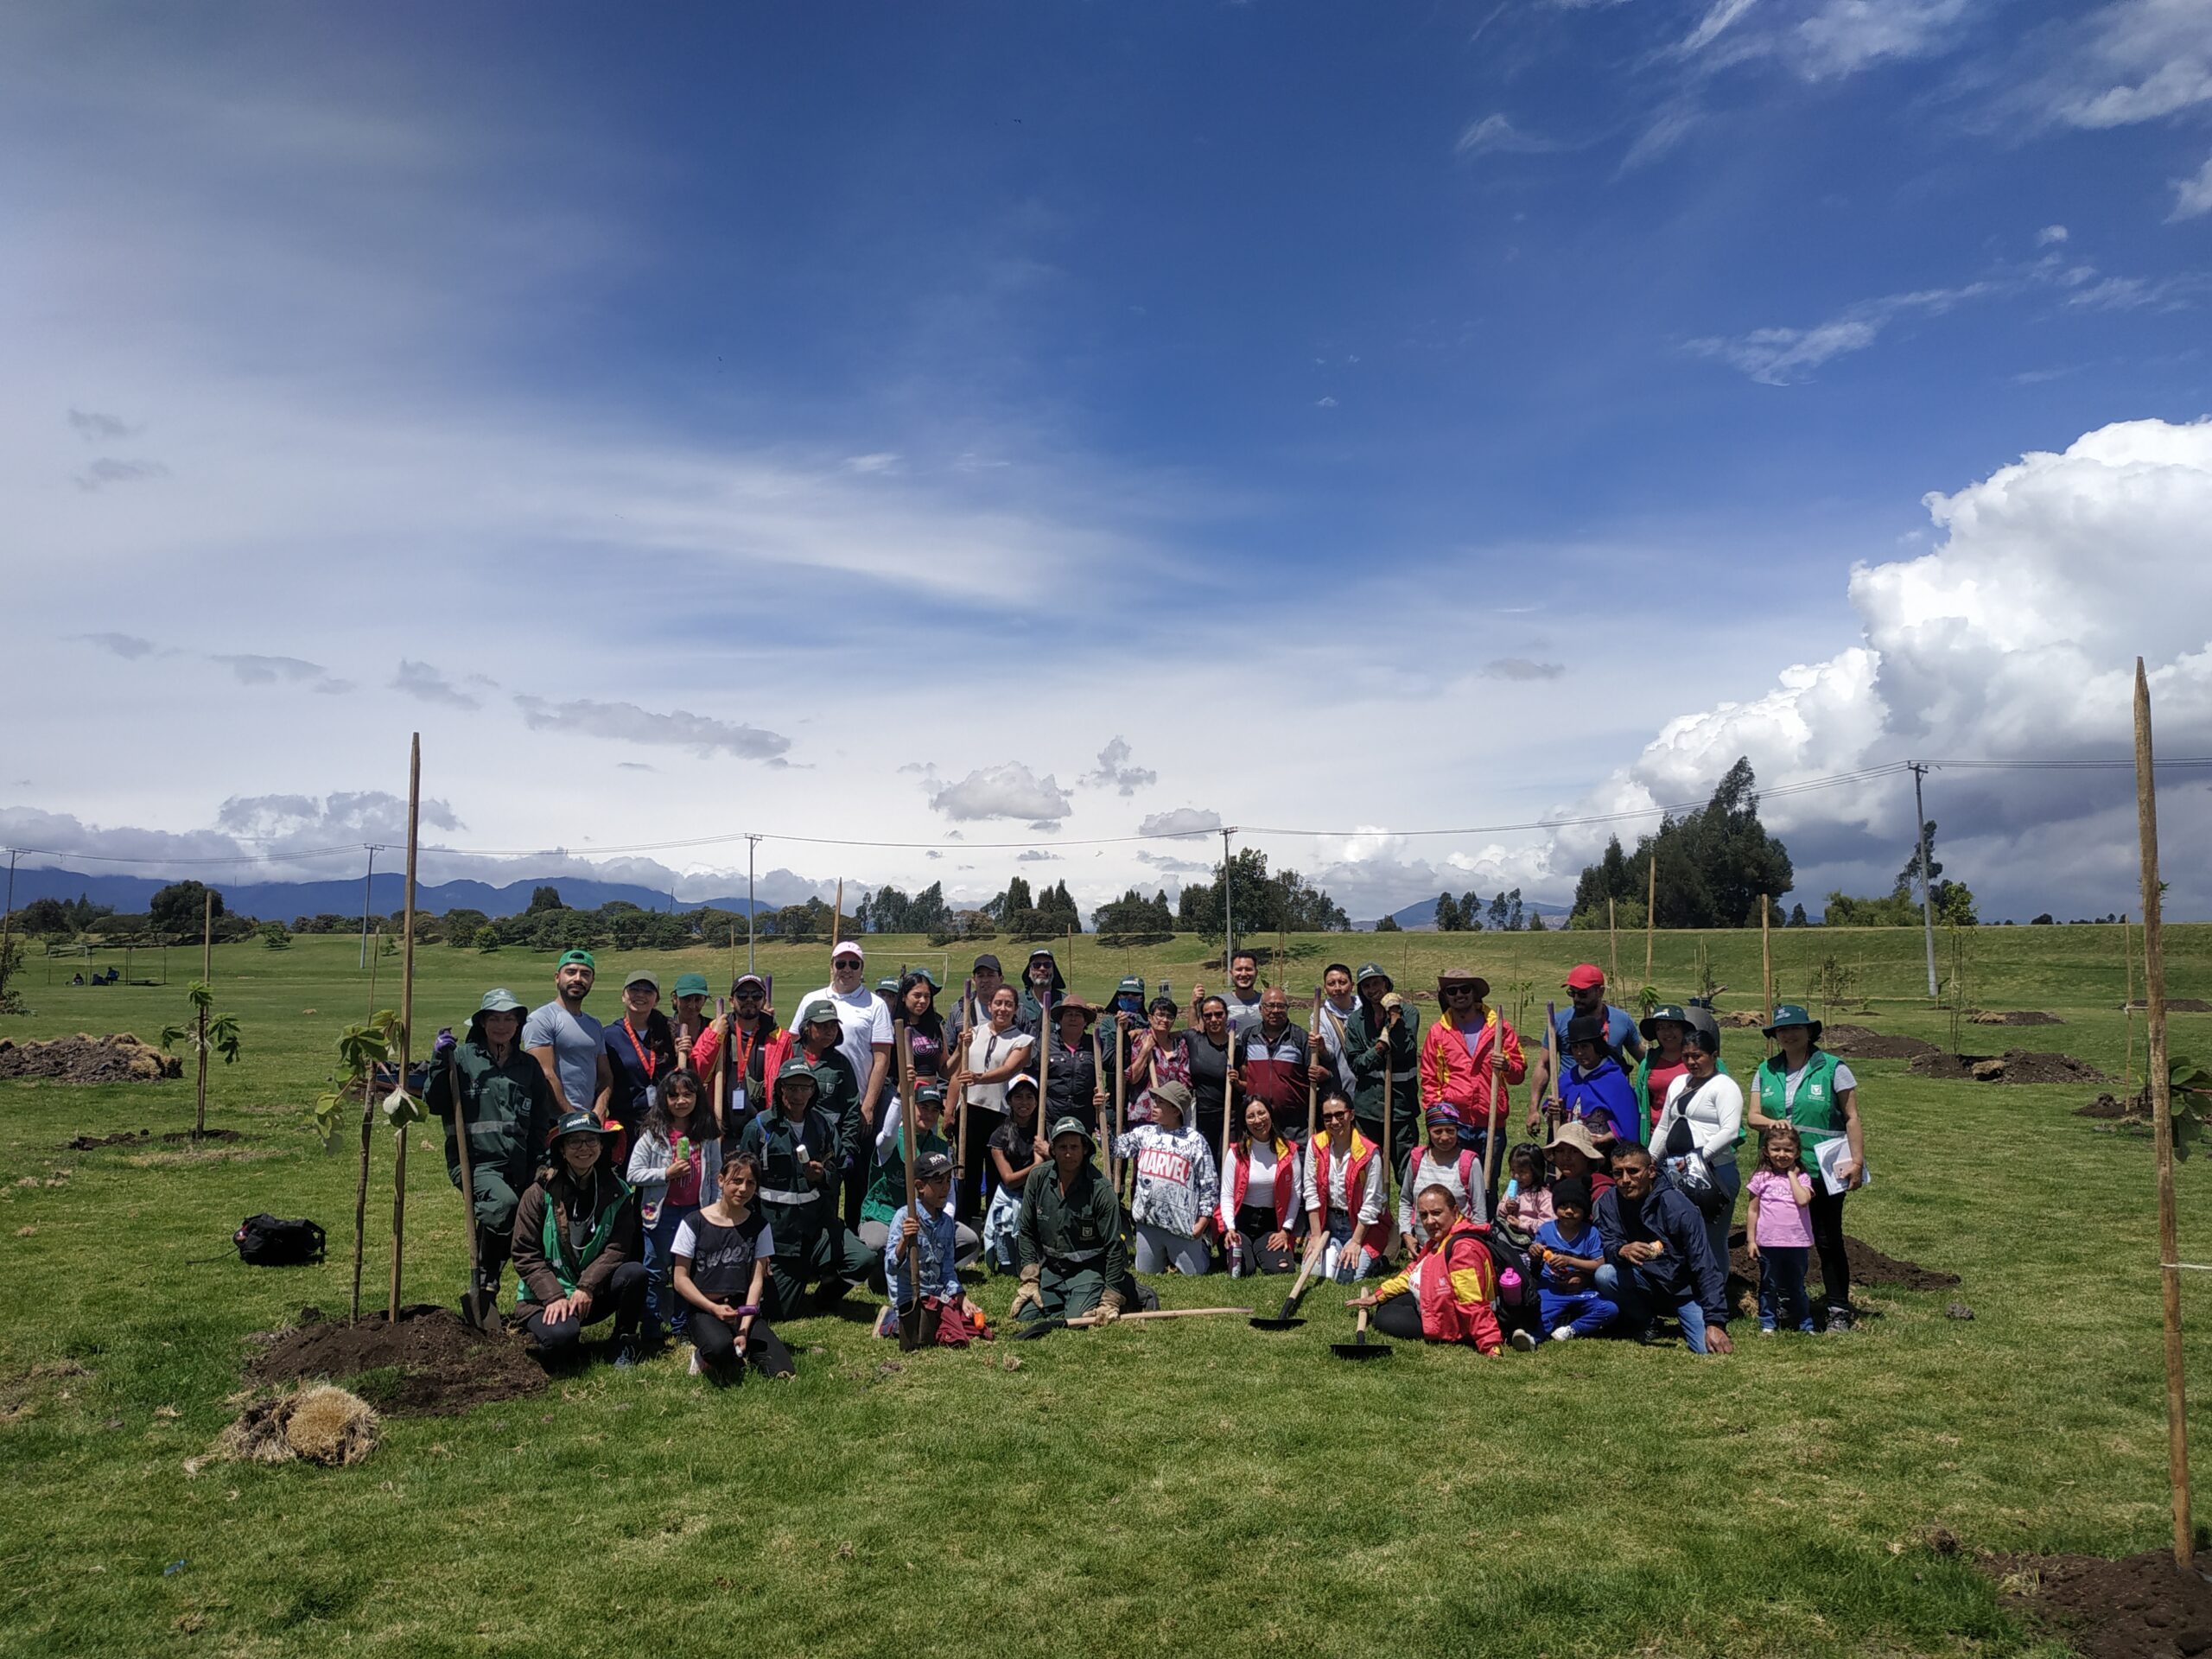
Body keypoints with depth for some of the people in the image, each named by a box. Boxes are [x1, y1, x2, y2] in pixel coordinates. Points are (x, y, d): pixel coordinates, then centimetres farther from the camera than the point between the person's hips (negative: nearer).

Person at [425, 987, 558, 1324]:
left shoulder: (529, 1067, 15)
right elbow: (435, 1105, 0)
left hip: (517, 1167, 5)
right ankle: (484, 1287, -15)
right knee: (504, 1203, -31)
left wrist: (541, 1167, 10)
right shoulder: (463, 1057, 5)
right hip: (474, 1161, -5)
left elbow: (541, 1124, 19)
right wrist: (441, 1064, -11)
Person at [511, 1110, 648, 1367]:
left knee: (635, 1272, -27)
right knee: (561, 1335, -34)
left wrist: (587, 1287, -21)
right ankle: (540, 1327, 4)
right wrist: (554, 1297, -18)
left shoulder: (617, 1192, -2)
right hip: (546, 1296, -2)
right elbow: (524, 1255, -8)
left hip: (594, 1293, 3)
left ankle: (625, 1342, -4)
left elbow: (617, 1248, -8)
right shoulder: (540, 1194, -8)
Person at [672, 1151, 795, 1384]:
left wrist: (744, 1328, -12)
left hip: (744, 1310, 3)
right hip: (704, 1310, -3)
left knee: (783, 1373, -20)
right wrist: (715, 1309, -14)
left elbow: (757, 1279, 1)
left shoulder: (759, 1226, 6)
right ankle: (705, 1356, -3)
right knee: (720, 1347, -40)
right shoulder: (694, 1223, -1)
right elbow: (681, 1279, -2)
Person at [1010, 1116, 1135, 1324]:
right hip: (1050, 1267, 4)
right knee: (1025, 1316, -9)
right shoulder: (1038, 1178, -6)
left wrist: (1110, 1302, -17)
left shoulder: (1101, 1189, -18)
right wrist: (1030, 1280, -2)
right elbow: (1026, 1232, 4)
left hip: (1089, 1268, -4)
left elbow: (1114, 1246, -15)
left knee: (1075, 1321, -22)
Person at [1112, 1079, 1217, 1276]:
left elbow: (1209, 1184, -6)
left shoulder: (1195, 1141, -9)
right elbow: (1113, 1147, 2)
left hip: (1182, 1225, -4)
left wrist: (1203, 1221, -8)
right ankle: (1166, 1255, 44)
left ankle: (1202, 1248, 38)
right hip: (1148, 1222, 4)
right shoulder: (1144, 1133, 4)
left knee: (1193, 1272, 9)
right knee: (1146, 1271, 16)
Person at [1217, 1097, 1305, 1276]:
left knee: (1282, 1268, -22)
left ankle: (1259, 1252, 11)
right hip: (1241, 1220, -1)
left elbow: (1296, 1193, 0)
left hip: (1272, 1222, 1)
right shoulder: (1237, 1152, -2)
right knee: (1242, 1270, -23)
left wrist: (1286, 1230, -8)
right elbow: (1227, 1195, -4)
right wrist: (1229, 1228, -18)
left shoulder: (1288, 1151, 0)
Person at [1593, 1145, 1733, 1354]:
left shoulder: (1678, 1208, -22)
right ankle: (1641, 1325, 2)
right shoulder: (1609, 1201, -10)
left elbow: (1706, 1268, -22)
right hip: (1646, 1281, 3)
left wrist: (1715, 1323, -29)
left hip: (1684, 1288, -3)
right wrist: (1622, 1250, -40)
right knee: (1604, 1275, -28)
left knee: (1708, 1348, -24)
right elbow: (1607, 1247, -14)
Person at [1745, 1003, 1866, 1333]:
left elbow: (1852, 1118, -3)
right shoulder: (1767, 1071, 9)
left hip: (1823, 1171, -4)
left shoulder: (1832, 1068, -2)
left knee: (1828, 1241, 1)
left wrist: (1857, 1161, -10)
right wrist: (1772, 1123, -16)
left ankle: (1838, 1310, 11)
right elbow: (1753, 1116, 6)